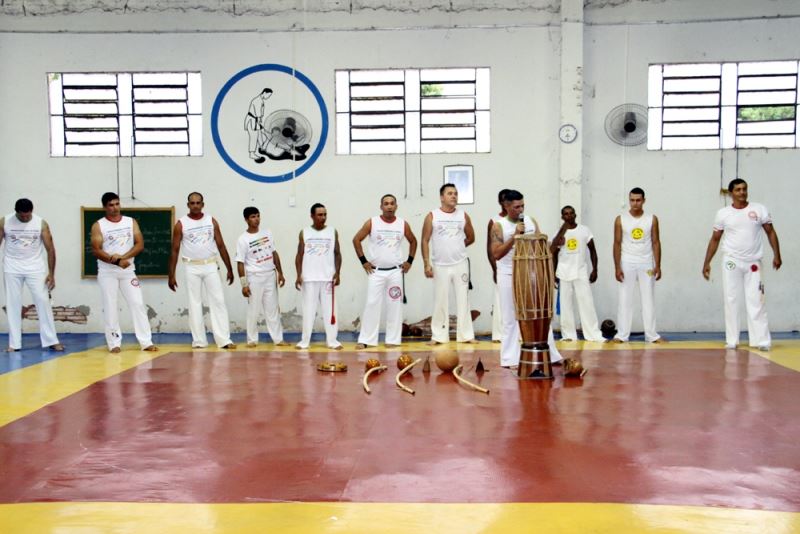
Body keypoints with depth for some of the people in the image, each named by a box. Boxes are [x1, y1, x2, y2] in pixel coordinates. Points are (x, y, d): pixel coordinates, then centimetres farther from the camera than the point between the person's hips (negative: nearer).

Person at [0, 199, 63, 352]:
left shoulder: (41, 223, -9)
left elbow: (50, 249, -5)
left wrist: (51, 274, -9)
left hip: (35, 267, 0)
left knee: (43, 301, -4)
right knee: (13, 304, 2)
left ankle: (51, 340, 0)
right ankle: (14, 343, 8)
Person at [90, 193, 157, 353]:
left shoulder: (131, 222, 5)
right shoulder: (98, 226, -2)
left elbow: (140, 245, -3)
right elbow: (96, 251, -10)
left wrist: (122, 257, -16)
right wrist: (115, 261, -20)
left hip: (128, 270, 2)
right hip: (107, 272, -2)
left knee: (138, 304, -3)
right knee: (110, 307, 0)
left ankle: (146, 342, 0)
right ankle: (114, 343, 8)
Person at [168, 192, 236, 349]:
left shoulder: (211, 221, 3)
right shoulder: (181, 224, -2)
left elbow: (221, 245, 6)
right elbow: (175, 250, 0)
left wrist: (229, 269, 3)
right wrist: (171, 275, -3)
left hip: (210, 266, 1)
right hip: (191, 268, -1)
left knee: (218, 301, -3)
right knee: (195, 304, 3)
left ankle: (224, 339, -3)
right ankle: (199, 340, 10)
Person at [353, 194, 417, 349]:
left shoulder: (403, 224, 2)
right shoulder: (372, 223, -4)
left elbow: (413, 241, 16)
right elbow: (356, 239, 0)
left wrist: (409, 261, 6)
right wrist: (363, 261, -5)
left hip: (395, 271, 2)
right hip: (376, 271, -2)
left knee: (395, 305, 4)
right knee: (371, 304, -3)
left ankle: (393, 339, 11)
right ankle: (366, 340, 1)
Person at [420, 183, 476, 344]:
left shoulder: (463, 215, 5)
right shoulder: (432, 216, -2)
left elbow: (471, 238, 17)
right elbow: (425, 241, -3)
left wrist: (457, 247, 10)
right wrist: (427, 263, -9)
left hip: (460, 264, 2)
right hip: (440, 266, -2)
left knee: (463, 300, 4)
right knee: (440, 301, 4)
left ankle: (466, 335, 10)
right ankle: (438, 336, 12)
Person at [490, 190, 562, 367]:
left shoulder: (531, 221, 5)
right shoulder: (499, 226, -8)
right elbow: (496, 254, -16)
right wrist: (515, 235, -21)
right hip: (509, 276, -4)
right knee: (510, 318, 2)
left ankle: (550, 354, 15)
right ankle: (510, 358, 10)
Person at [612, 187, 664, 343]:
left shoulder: (652, 219, 1)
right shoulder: (621, 219, -2)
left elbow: (656, 243, 2)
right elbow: (617, 244, -2)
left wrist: (658, 266, -5)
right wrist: (617, 267, -8)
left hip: (646, 264, 1)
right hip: (627, 263, -1)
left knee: (649, 300, 4)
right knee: (625, 299, 0)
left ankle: (651, 335, 9)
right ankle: (622, 335, 4)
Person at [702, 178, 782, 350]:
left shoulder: (760, 210, 2)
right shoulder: (723, 213, 2)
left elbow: (771, 232, 6)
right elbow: (715, 239, 8)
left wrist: (776, 255, -5)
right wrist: (707, 262, 5)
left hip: (753, 262, 0)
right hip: (731, 262, 0)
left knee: (756, 301, -2)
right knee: (731, 301, 3)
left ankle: (761, 340, 0)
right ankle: (731, 340, 8)